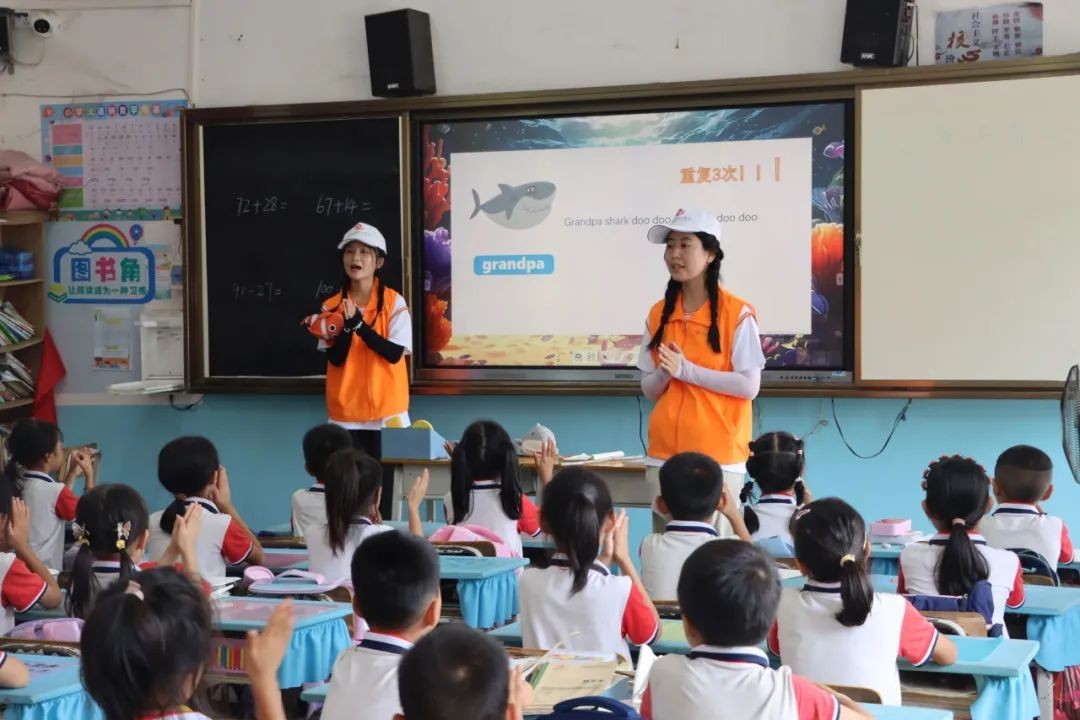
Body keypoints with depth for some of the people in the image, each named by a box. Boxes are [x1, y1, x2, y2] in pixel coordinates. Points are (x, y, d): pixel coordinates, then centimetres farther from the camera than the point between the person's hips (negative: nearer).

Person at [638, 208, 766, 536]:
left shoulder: (737, 312, -7)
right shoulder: (659, 314, 8)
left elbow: (749, 386, -12)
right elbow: (649, 389, 10)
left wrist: (686, 370, -17)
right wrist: (666, 372, -12)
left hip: (718, 452, -5)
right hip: (664, 450, 5)